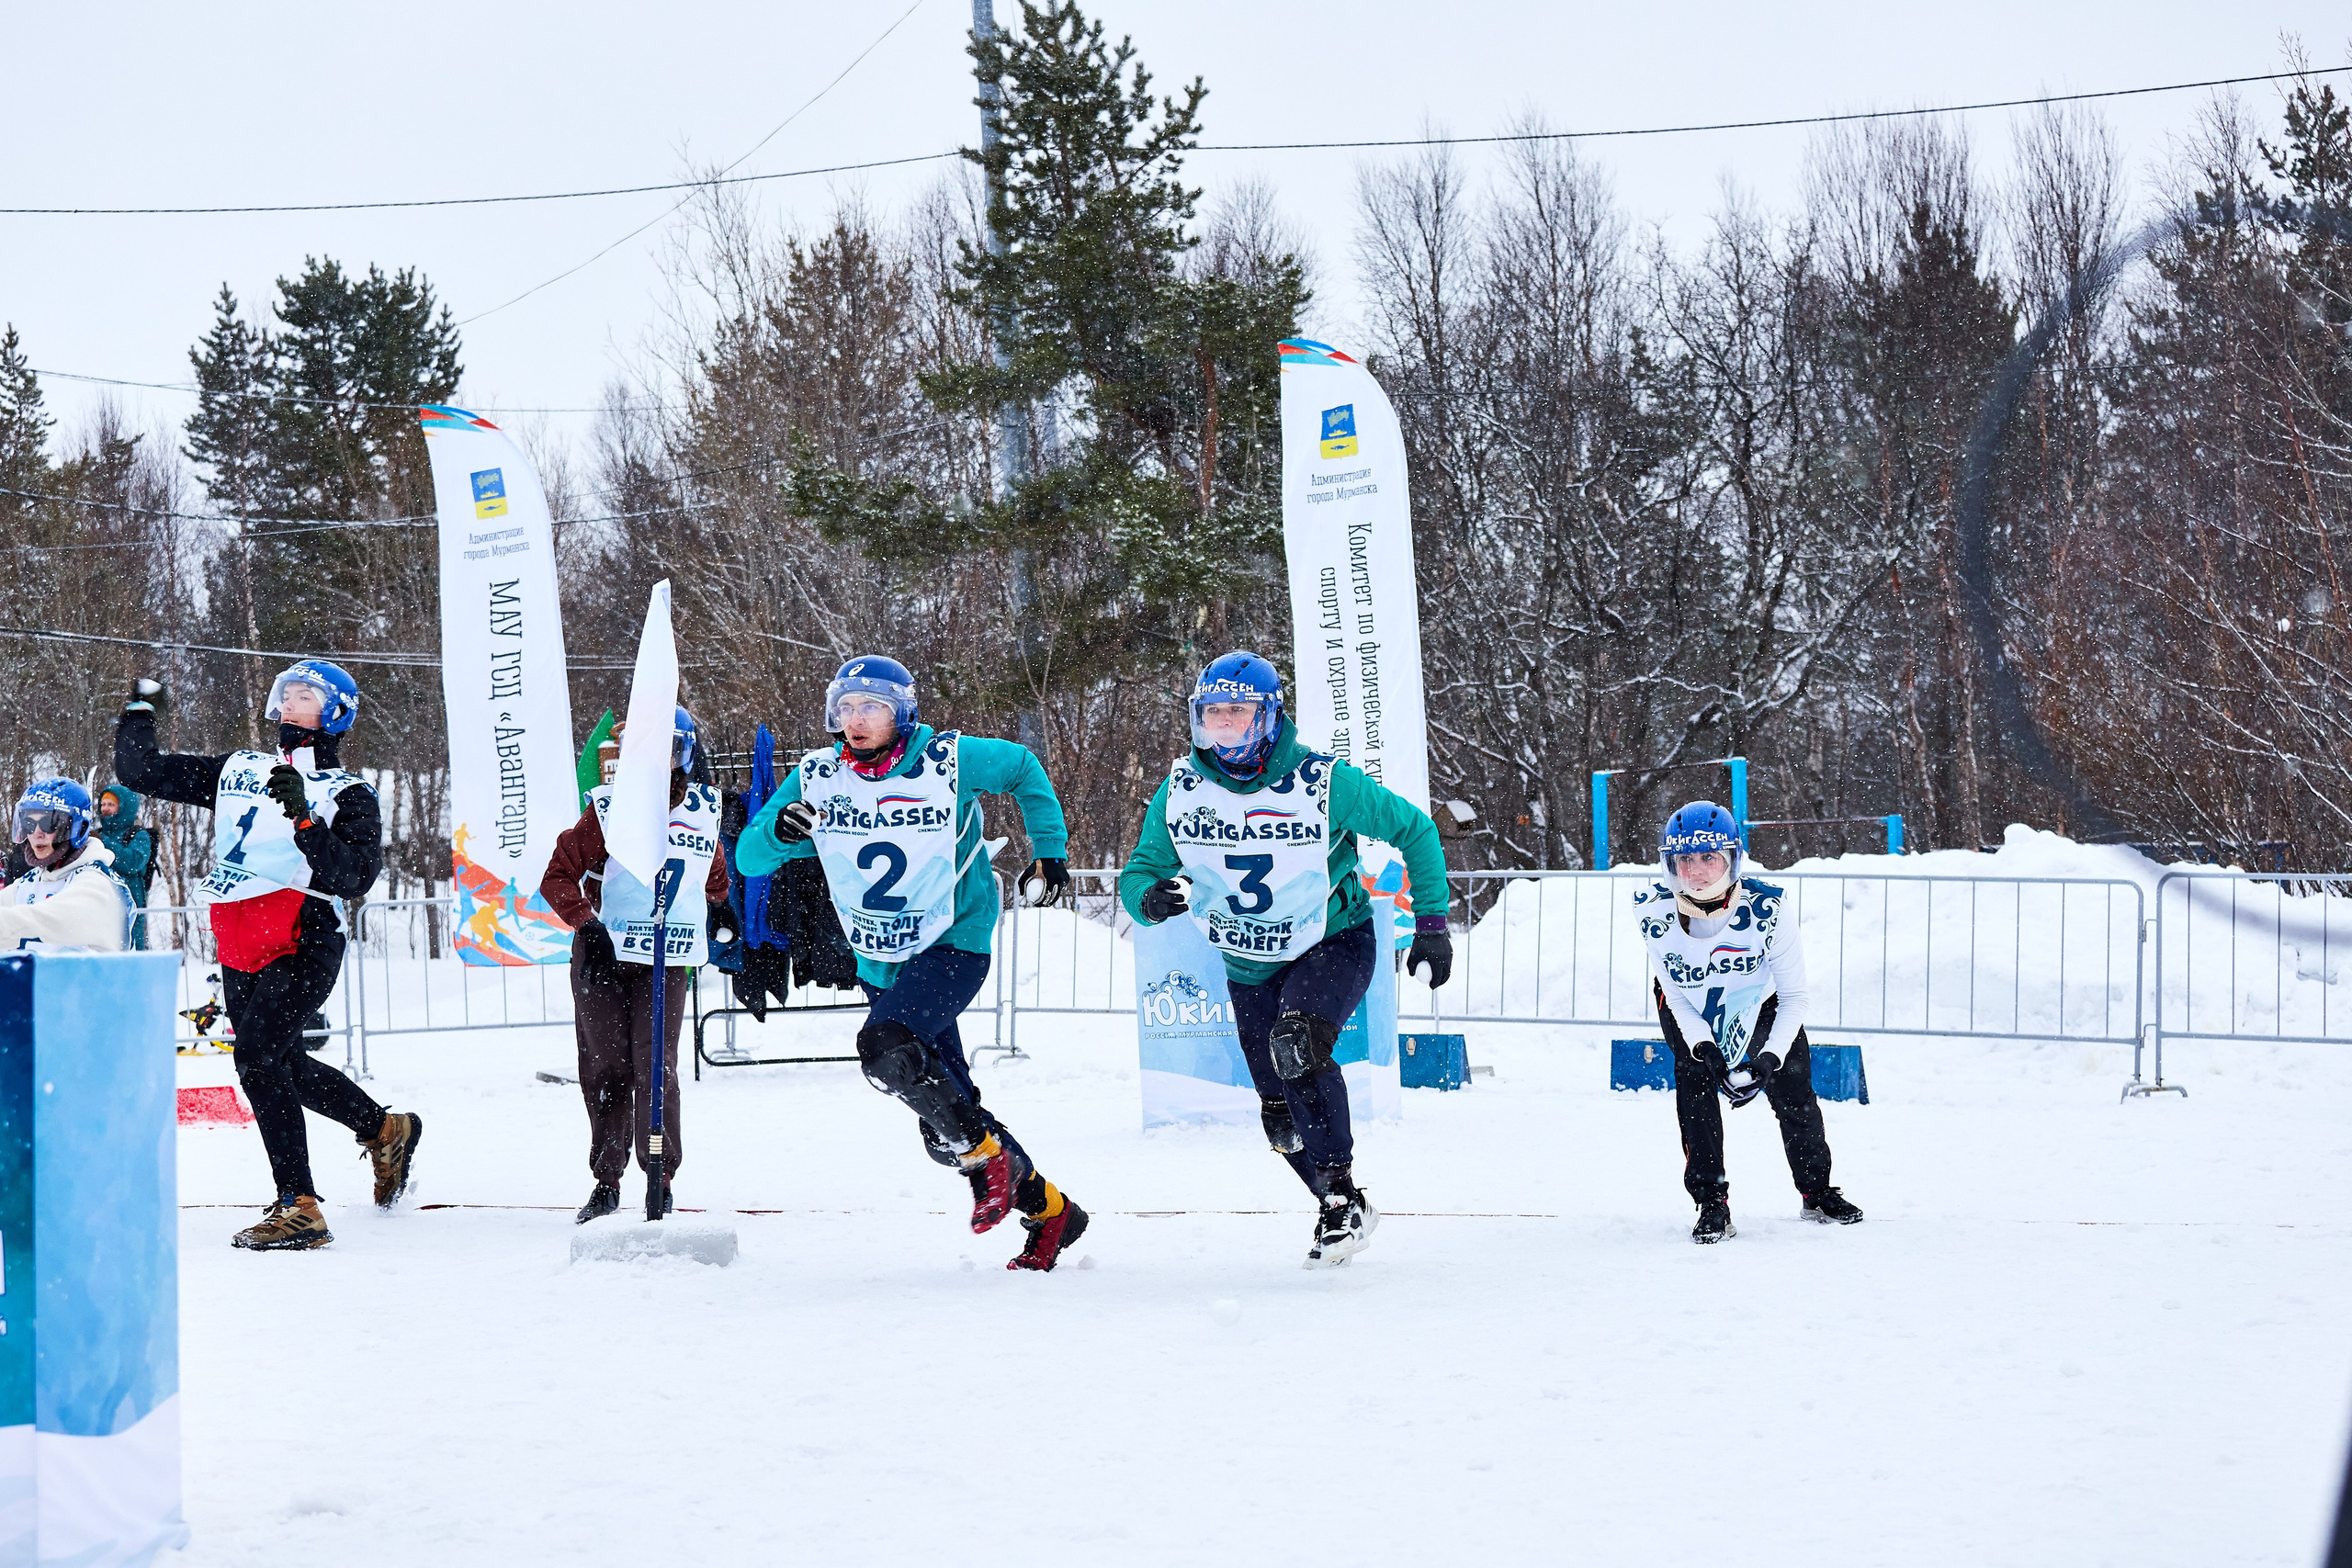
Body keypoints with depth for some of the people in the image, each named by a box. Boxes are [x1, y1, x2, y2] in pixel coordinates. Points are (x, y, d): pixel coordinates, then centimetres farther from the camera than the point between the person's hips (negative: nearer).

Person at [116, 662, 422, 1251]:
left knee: (259, 1055, -22)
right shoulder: (238, 771, 14)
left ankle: (298, 1207, -20)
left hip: (302, 946, -7)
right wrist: (140, 710, 14)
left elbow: (353, 877, -17)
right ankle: (387, 1130, 41)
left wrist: (304, 819, -25)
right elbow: (139, 771, 18)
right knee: (285, 1065, 18)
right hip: (240, 952, 7)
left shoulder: (349, 796, -1)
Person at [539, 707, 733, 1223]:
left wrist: (720, 909, 21)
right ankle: (605, 1182, 14)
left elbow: (714, 874, 28)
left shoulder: (703, 811, 7)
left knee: (655, 1067, -10)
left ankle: (661, 1179, -3)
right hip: (602, 954, -1)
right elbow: (558, 876, -3)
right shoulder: (609, 808, -3)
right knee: (605, 1069, 2)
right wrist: (586, 922, -14)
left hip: (668, 960, 1)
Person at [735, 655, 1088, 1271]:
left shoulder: (948, 761, -11)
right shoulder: (817, 777, -2)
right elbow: (750, 856, -2)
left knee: (885, 1045, -32)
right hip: (881, 964, 6)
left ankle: (988, 1155, -16)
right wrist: (779, 832, -24)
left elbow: (1023, 768, 7)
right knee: (946, 1117, 7)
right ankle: (1048, 1210, 23)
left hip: (954, 947, -6)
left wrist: (1049, 850, 6)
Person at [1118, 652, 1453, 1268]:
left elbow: (1415, 830, -7)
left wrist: (1431, 925, -8)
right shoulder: (1180, 790, -10)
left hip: (1333, 945, -5)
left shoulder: (1324, 781, -19)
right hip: (1249, 966, 5)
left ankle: (1343, 1196, -22)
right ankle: (1341, 1211, 32)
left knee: (1296, 1045, -33)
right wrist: (1151, 898, -27)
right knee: (1283, 1119, 7)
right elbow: (1138, 874, -3)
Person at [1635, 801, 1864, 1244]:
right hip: (1688, 1004, 0)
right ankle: (1711, 1204, -9)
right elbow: (1676, 994, -19)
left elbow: (1793, 998, -25)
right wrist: (1703, 1047, -33)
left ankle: (1817, 1192, 21)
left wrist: (1769, 1058, -37)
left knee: (1792, 1087, -1)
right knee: (1694, 1081, -18)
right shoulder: (1653, 909, -30)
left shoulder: (1767, 907, -34)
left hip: (1757, 998, 0)